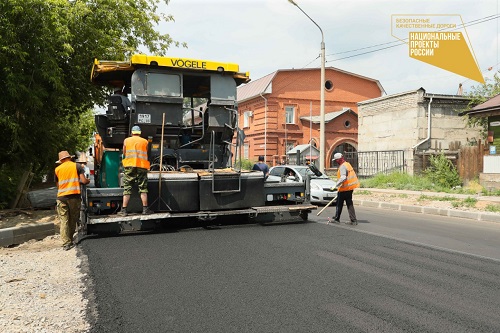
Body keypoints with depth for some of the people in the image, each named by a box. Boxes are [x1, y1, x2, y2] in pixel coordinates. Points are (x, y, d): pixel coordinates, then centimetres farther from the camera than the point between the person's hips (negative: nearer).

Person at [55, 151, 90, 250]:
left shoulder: (57, 169, 10)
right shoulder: (77, 166, 3)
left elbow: (58, 185, 16)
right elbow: (83, 181, -6)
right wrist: (88, 181, 15)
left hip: (61, 197, 1)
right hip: (74, 196, -1)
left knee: (64, 220, 3)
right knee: (73, 219, 12)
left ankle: (66, 243, -2)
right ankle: (70, 241, 20)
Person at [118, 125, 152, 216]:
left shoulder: (126, 140, 11)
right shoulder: (145, 141, 10)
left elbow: (124, 154, 17)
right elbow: (146, 155, 12)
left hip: (129, 166, 0)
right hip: (142, 166, 0)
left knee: (127, 188, 3)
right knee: (143, 189, 4)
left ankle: (124, 210, 1)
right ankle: (145, 209, 2)